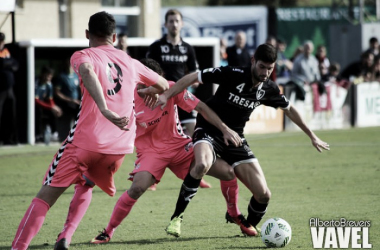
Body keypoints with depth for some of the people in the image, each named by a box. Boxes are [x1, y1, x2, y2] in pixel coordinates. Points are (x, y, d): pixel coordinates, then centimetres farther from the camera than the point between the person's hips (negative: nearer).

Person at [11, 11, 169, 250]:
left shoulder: (83, 56, 3)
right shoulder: (130, 62, 18)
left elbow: (87, 72, -22)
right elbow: (163, 86, 32)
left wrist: (105, 110, -32)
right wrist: (148, 90, 55)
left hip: (86, 139, -4)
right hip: (121, 144, 4)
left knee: (46, 195, -2)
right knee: (85, 186, 29)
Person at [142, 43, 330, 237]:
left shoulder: (269, 89, -1)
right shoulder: (233, 74, -17)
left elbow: (289, 109, 19)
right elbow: (193, 77, -14)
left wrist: (312, 136, 25)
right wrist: (166, 95, -23)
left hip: (235, 139, 5)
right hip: (209, 132, -5)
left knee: (263, 194, -7)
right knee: (202, 165, -40)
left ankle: (250, 227, 26)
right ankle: (177, 217, -22)